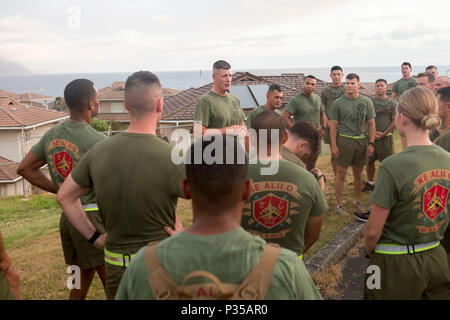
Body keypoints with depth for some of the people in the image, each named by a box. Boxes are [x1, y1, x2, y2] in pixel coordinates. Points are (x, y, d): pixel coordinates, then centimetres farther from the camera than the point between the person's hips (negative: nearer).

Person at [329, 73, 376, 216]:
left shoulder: (366, 102, 5)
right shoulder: (338, 103, -1)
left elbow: (371, 123, 7)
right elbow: (333, 125, -2)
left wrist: (371, 144, 0)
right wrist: (333, 145, -8)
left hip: (361, 141, 3)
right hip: (344, 140, -2)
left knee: (358, 173, 12)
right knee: (341, 173, -1)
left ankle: (357, 201, 27)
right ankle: (339, 204, 8)